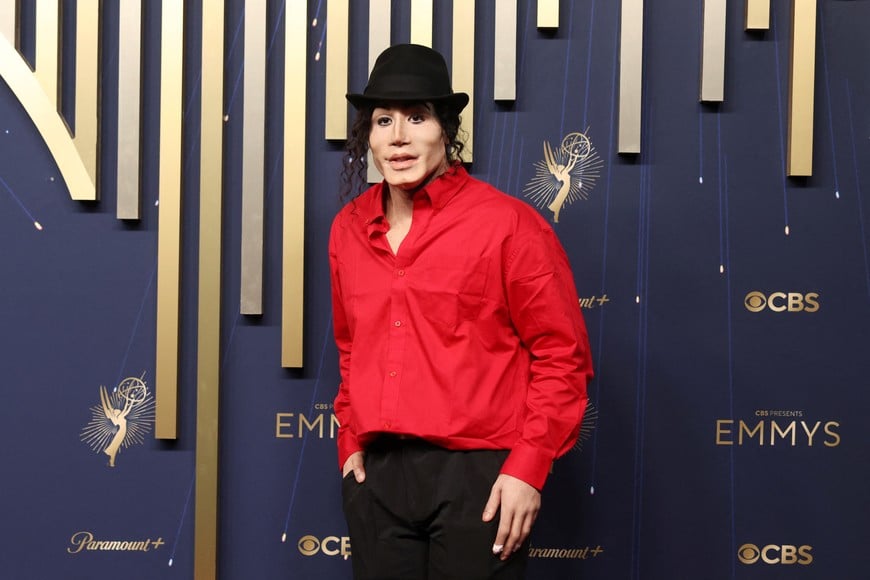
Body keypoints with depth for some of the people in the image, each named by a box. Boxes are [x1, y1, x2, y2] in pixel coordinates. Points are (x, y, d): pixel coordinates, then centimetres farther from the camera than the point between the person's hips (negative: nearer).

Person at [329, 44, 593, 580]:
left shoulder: (507, 223, -7)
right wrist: (350, 444, 14)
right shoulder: (349, 229, 9)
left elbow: (562, 355, -7)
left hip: (477, 474, -4)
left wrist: (527, 469, -11)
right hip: (377, 475, 5)